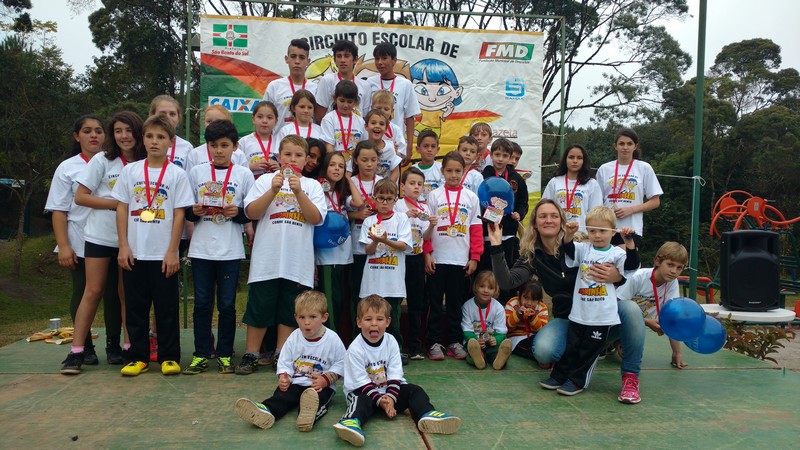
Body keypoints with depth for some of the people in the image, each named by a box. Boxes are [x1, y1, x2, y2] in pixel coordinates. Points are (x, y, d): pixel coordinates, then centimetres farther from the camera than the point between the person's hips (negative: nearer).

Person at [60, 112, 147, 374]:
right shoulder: (102, 160, -2)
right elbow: (80, 197, -3)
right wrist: (116, 203, -13)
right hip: (100, 236, -1)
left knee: (126, 294, 6)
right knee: (93, 292, 0)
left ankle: (128, 346, 13)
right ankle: (76, 352, 6)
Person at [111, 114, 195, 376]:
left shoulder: (177, 174, -1)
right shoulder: (130, 171, 6)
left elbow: (179, 214, -3)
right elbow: (121, 209, 6)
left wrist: (172, 251, -7)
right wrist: (123, 246, -1)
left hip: (163, 254, -2)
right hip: (134, 253, 2)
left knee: (167, 308, 5)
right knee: (135, 308, 9)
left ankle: (169, 357, 15)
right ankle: (138, 357, 21)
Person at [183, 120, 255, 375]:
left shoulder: (243, 174, 2)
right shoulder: (197, 172, 7)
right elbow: (186, 210, 11)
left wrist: (238, 213, -15)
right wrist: (194, 212, -10)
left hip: (230, 251, -1)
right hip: (200, 249, 2)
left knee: (227, 304, 5)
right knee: (202, 303, 7)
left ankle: (225, 354, 17)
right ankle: (201, 354, 17)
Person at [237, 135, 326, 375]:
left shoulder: (312, 185, 7)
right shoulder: (265, 180, 5)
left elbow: (316, 218, -5)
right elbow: (252, 213, -5)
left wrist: (299, 191, -15)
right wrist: (274, 189, -15)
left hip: (298, 262, 1)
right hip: (267, 259, -1)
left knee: (289, 311, 9)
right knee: (259, 308, 5)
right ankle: (250, 356, 17)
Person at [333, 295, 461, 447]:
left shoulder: (391, 342, -4)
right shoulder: (355, 349, -15)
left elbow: (395, 375, -6)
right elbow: (361, 382, -17)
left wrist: (391, 397, -20)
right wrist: (379, 400, -26)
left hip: (389, 390, 5)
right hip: (363, 391, -5)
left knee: (415, 390, -13)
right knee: (361, 400, -35)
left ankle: (427, 415, -37)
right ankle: (352, 422, -64)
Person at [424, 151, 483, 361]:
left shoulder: (471, 197, 6)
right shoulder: (434, 196, 3)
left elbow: (476, 229, 5)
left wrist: (474, 257, -1)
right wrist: (427, 254, -7)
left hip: (460, 259, 1)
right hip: (437, 259, -1)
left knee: (456, 302, 10)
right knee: (435, 302, 5)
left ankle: (454, 342, 19)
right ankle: (434, 342, 13)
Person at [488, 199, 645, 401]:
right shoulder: (532, 256, 1)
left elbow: (631, 267, -7)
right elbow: (507, 282, -15)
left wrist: (618, 276, -32)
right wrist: (496, 246, -20)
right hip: (566, 318, 1)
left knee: (630, 309, -32)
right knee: (543, 350, -29)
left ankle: (630, 375, -9)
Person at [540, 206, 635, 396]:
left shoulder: (616, 253, -4)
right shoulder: (583, 249, 5)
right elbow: (567, 248, -7)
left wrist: (629, 243, -27)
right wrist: (569, 234, -26)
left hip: (602, 316, -3)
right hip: (579, 312, 3)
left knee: (589, 349, 7)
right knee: (571, 346, 13)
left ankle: (577, 381, 19)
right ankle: (559, 376, 24)